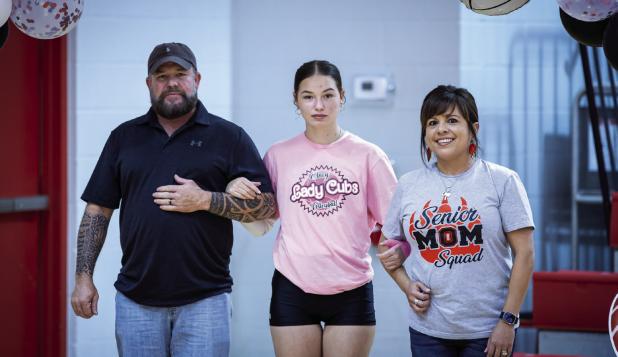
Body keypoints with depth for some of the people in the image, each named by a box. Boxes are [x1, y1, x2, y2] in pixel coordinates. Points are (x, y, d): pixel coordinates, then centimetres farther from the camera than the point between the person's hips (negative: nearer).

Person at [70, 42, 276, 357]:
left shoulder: (229, 136, 3)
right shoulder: (125, 137, 11)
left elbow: (267, 205, -2)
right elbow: (97, 212, 11)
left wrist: (205, 200, -14)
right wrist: (83, 278, 3)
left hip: (204, 299, -2)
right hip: (135, 300, 2)